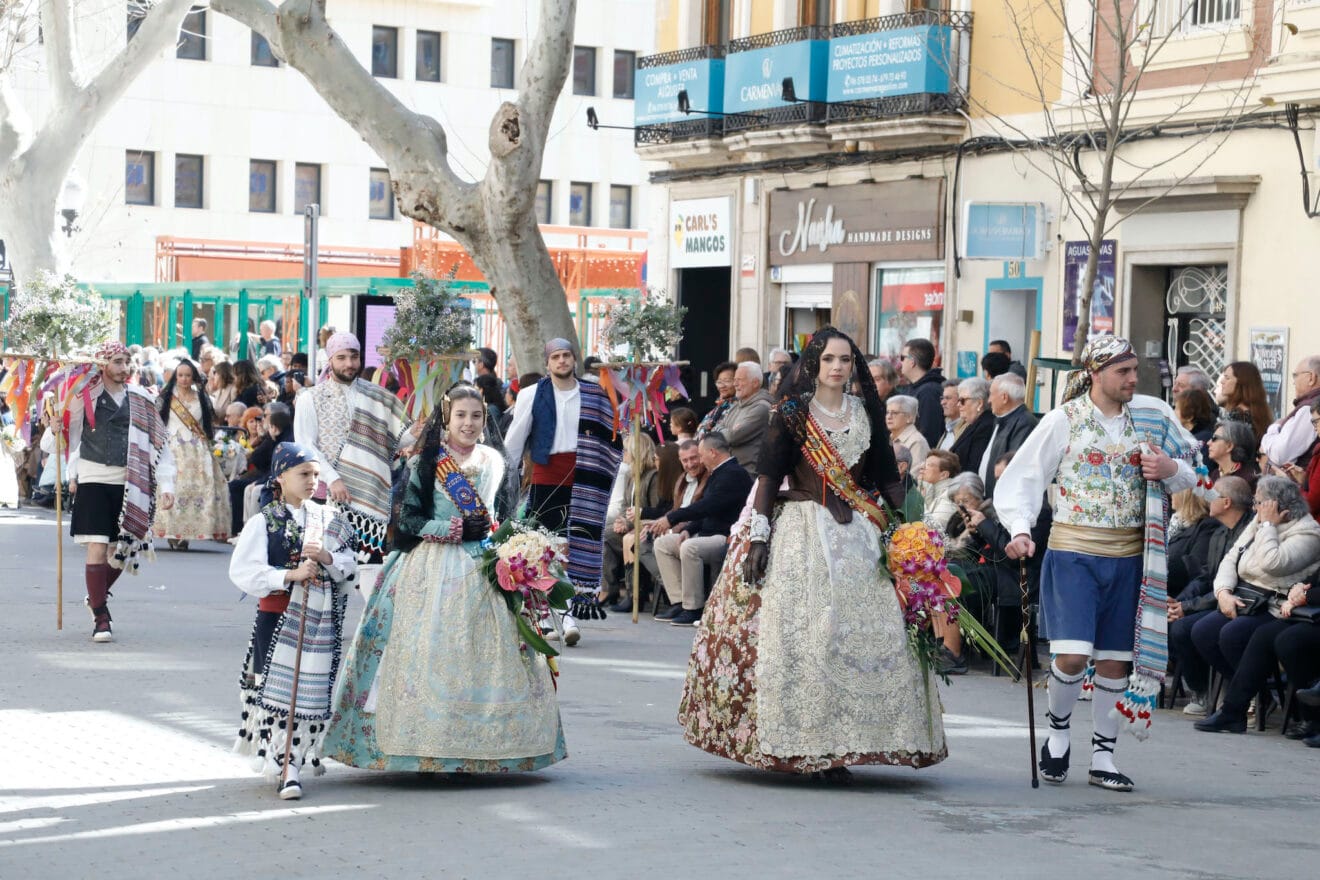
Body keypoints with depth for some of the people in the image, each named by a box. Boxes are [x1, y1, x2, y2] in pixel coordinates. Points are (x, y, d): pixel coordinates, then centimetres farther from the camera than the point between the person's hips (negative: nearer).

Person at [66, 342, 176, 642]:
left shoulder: (140, 398, 5)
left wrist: (166, 485, -2)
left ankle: (97, 596, 36)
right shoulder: (85, 395, 0)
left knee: (121, 551, 9)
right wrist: (72, 474, 1)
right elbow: (72, 434, 7)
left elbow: (158, 443, 5)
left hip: (129, 483, 3)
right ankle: (100, 618, -2)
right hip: (93, 480, -3)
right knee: (97, 548, -9)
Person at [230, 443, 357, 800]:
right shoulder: (264, 522, -1)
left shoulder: (328, 520, 9)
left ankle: (292, 766, 6)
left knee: (312, 688, 0)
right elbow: (243, 570, -11)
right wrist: (291, 575, -18)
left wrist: (328, 559, -13)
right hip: (278, 615, -3)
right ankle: (285, 767, 9)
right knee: (278, 687, -3)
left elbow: (351, 568, 8)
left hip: (320, 620, 3)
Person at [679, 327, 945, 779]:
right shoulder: (792, 413, 1)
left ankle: (835, 747, 0)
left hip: (857, 535, 3)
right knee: (799, 631, -8)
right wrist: (758, 537, -10)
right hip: (801, 533, -3)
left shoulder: (866, 412, 11)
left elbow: (887, 477, 14)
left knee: (867, 631, -4)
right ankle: (797, 740, -1)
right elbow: (769, 476, -3)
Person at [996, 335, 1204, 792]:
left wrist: (1172, 470, -9)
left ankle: (1102, 757, 17)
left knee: (1115, 659, 6)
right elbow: (1022, 477, -1)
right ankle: (1058, 729, 15)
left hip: (1128, 555, 3)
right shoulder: (1064, 420, -3)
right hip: (1073, 552, -3)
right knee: (1072, 655, -13)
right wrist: (1020, 529, -15)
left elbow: (1193, 471, 14)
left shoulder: (1151, 416, 5)